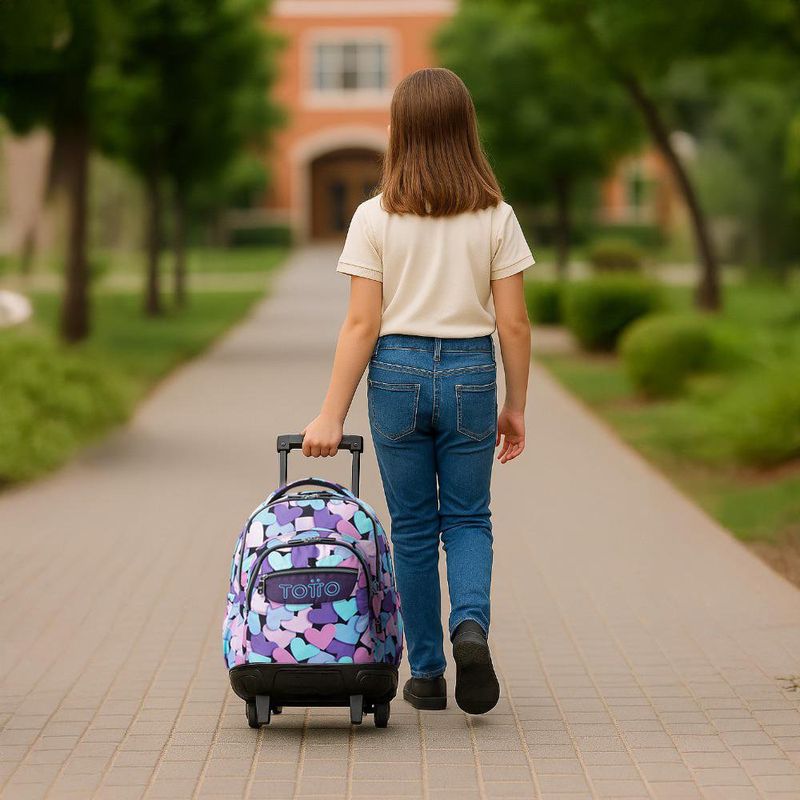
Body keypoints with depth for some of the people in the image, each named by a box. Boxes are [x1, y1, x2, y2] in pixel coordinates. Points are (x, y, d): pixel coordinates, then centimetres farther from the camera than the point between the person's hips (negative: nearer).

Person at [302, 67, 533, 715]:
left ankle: (427, 671, 16)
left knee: (412, 527, 11)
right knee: (468, 519, 13)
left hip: (398, 374, 0)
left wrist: (332, 415, -4)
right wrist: (516, 406, 9)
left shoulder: (375, 217, -6)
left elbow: (362, 325, -8)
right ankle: (471, 624, -15)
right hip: (470, 374, 1)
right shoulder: (495, 217, -3)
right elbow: (514, 325, -2)